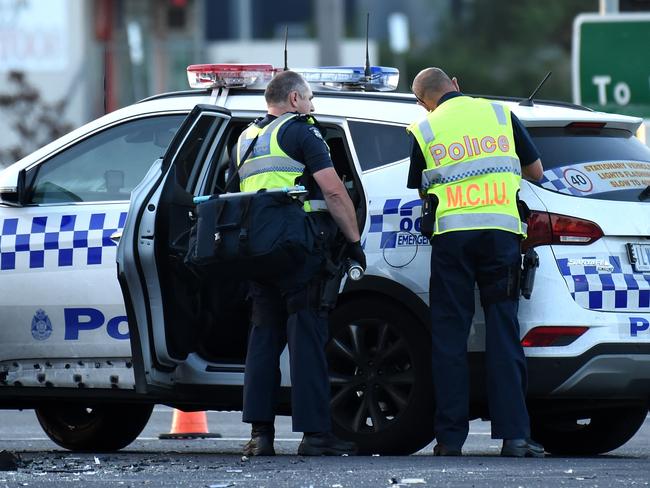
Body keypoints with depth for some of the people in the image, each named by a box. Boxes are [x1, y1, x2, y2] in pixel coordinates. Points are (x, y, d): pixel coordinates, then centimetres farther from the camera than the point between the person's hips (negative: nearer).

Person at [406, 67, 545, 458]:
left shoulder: (424, 130, 9)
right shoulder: (500, 114, 12)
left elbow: (420, 190, 14)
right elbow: (535, 170, 18)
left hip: (452, 232, -1)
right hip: (501, 230, 1)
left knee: (449, 335, 4)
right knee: (504, 333, 0)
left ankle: (451, 437, 2)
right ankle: (514, 435, -6)